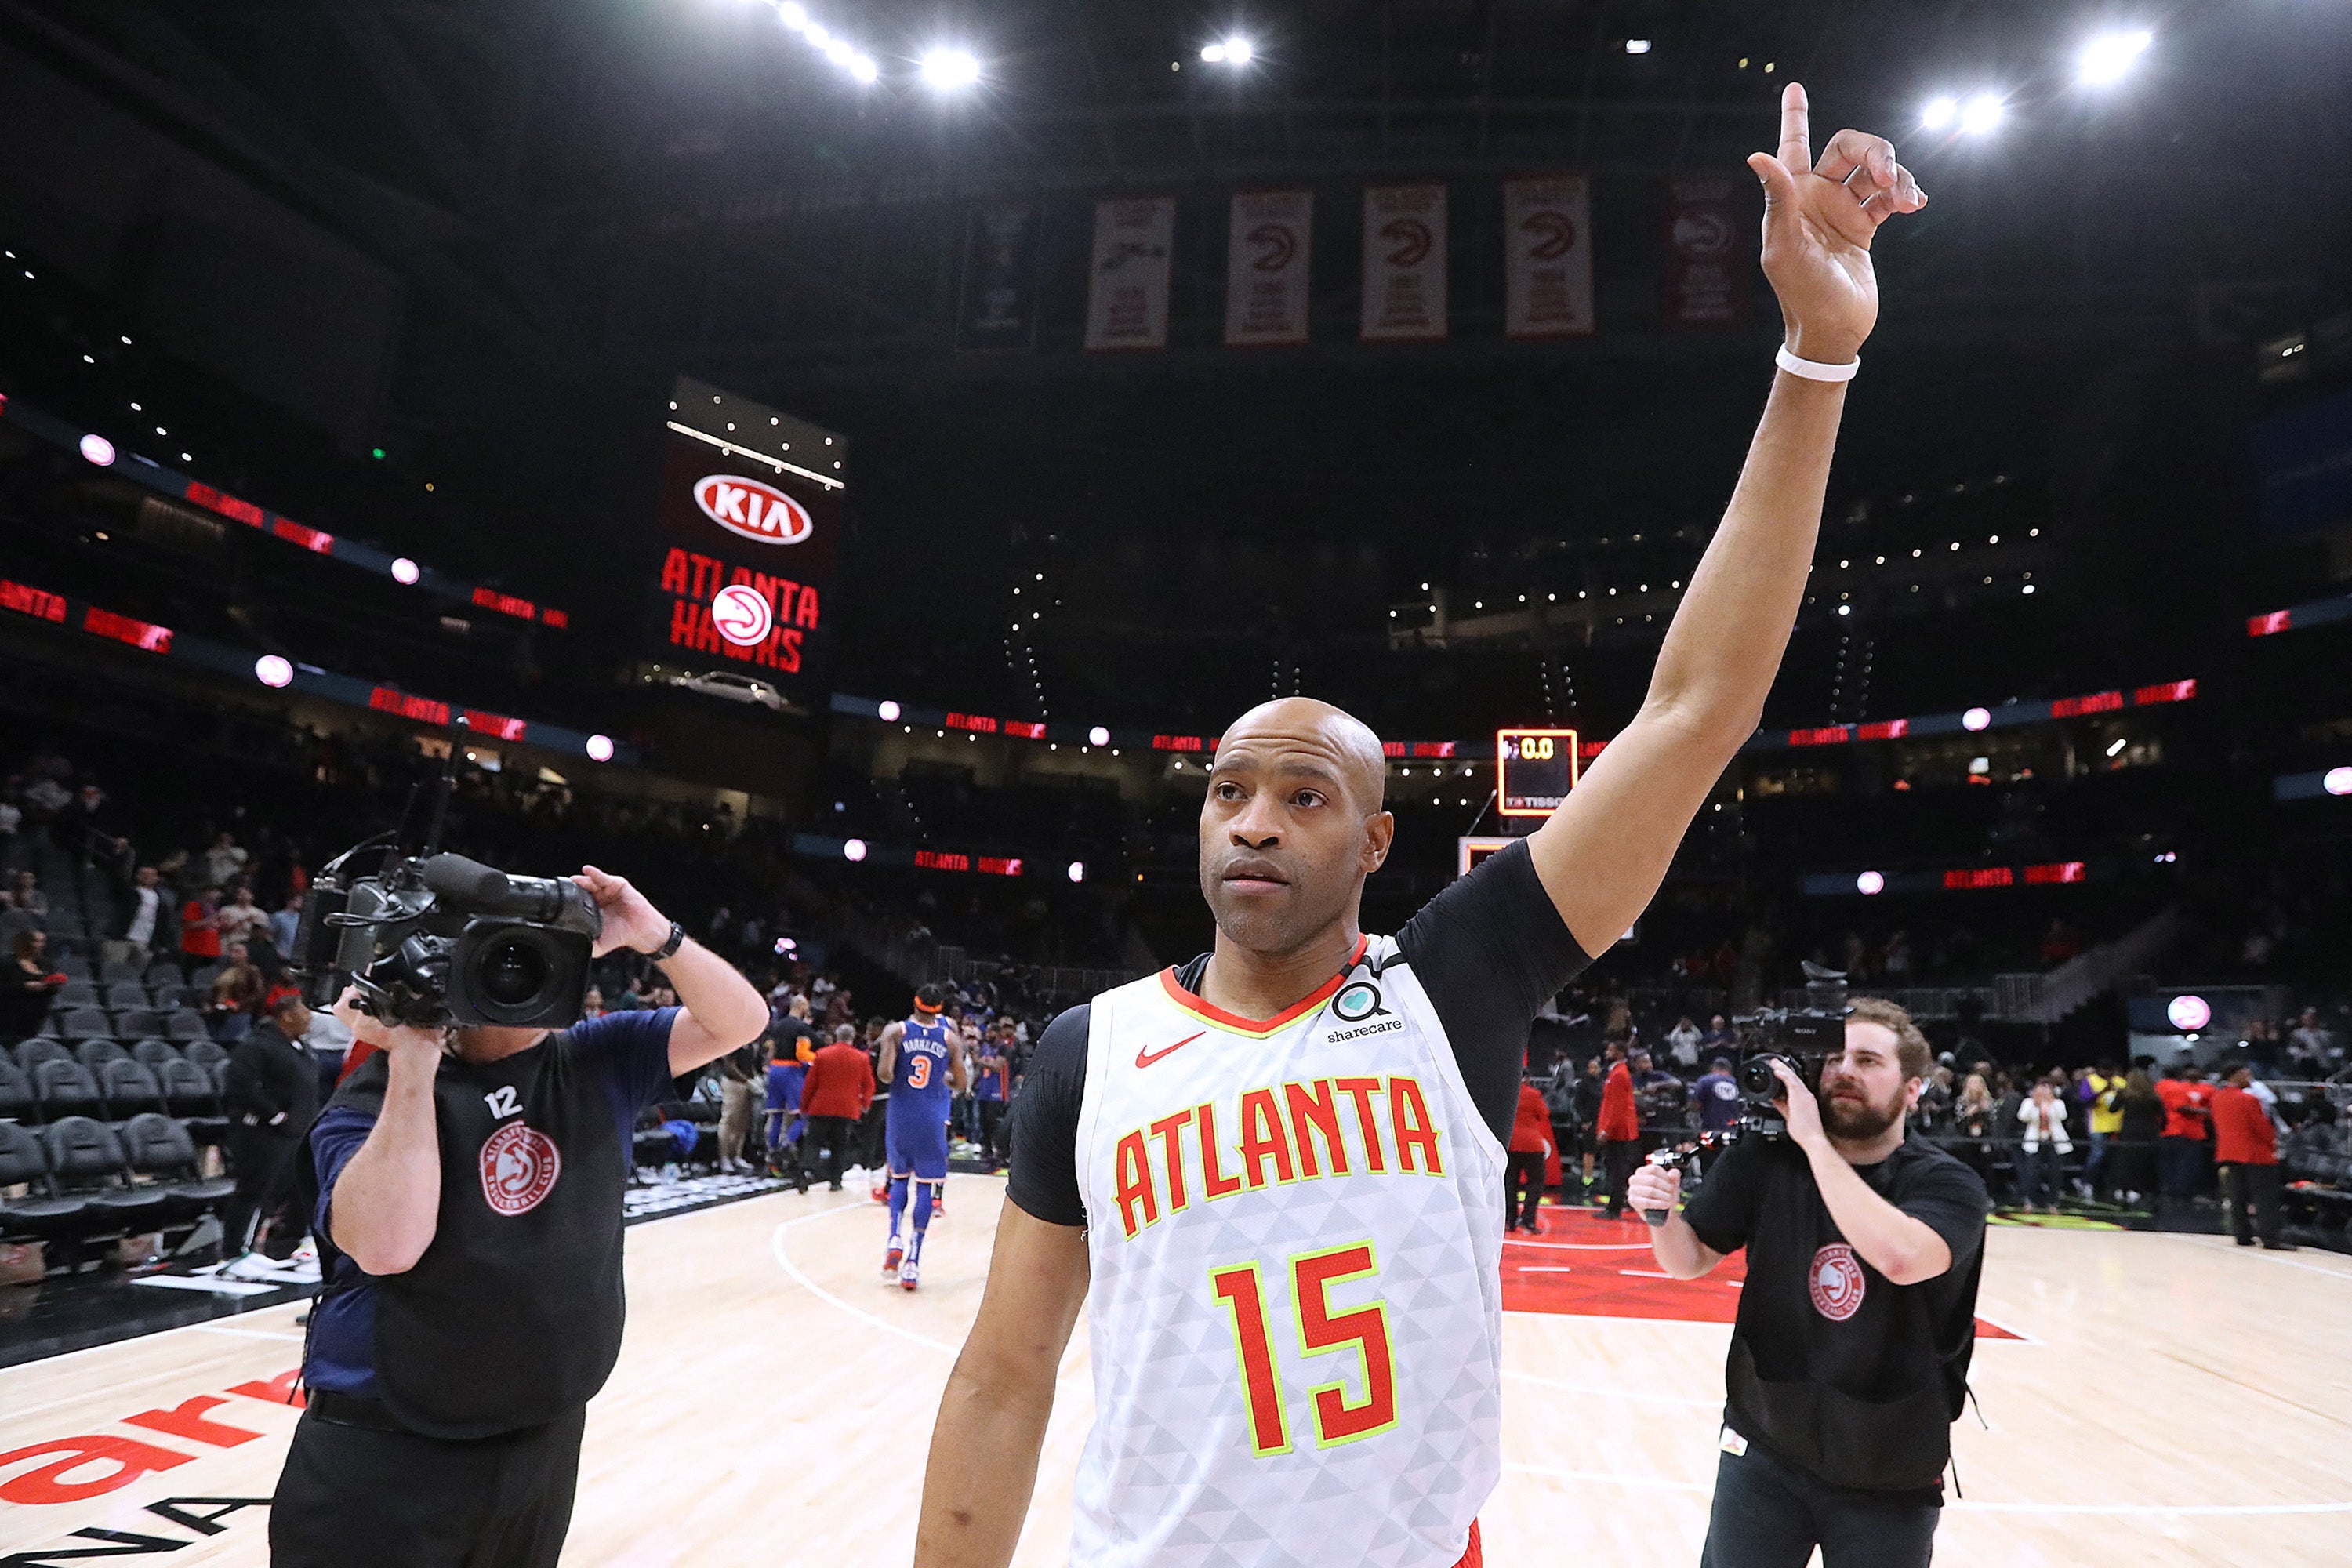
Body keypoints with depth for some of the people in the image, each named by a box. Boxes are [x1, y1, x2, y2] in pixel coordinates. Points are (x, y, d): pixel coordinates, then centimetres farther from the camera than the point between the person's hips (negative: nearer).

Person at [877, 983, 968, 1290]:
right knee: (925, 1187, 4)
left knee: (899, 1178, 20)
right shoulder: (950, 1038, 1)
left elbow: (884, 1073, -14)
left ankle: (895, 1239, 2)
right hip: (932, 1119, -1)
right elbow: (961, 1083, 5)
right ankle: (913, 1261, -2)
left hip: (900, 1116, 1)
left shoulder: (896, 1031, -3)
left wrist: (886, 1074, 8)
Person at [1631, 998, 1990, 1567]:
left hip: (1891, 1473, -1)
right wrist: (1662, 1216, -22)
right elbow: (1691, 1261, -1)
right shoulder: (1767, 1157, -9)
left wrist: (1814, 1141, -32)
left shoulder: (1949, 1185, -14)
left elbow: (1901, 1258, -35)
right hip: (1765, 1448, 1)